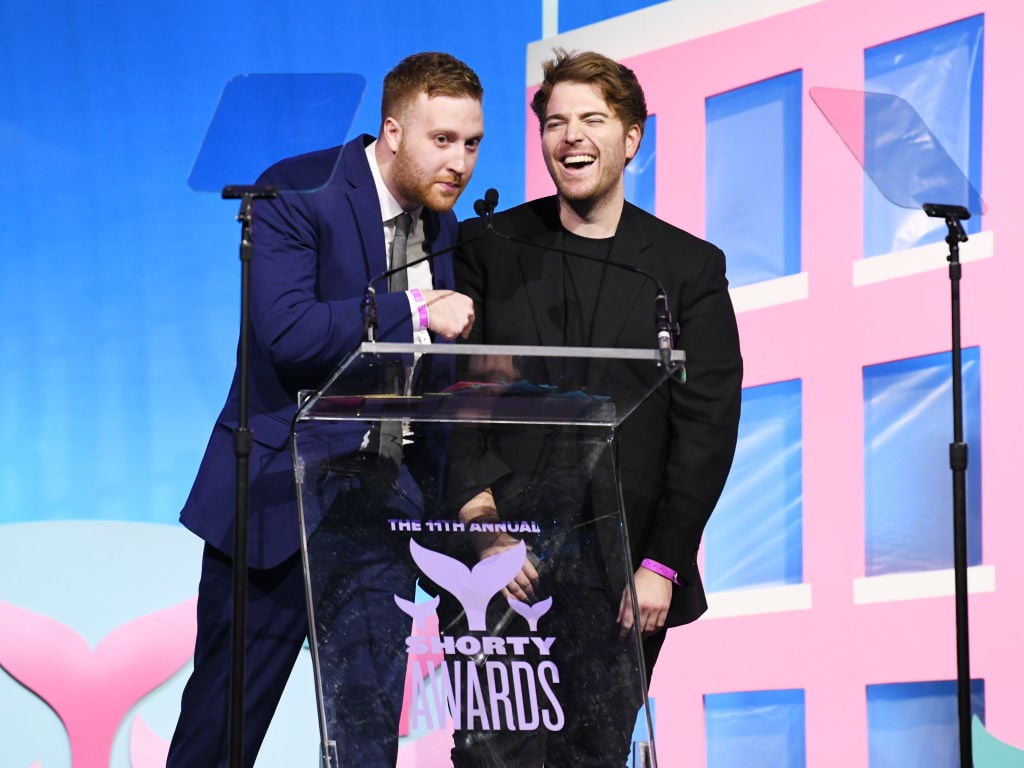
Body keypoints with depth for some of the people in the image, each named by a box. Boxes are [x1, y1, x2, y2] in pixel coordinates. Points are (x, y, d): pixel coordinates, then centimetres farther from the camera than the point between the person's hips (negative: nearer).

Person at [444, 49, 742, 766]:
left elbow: (707, 429, 2)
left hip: (621, 572, 0)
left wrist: (662, 565, -6)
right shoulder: (489, 248, 7)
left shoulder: (690, 268, 6)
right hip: (503, 556, 0)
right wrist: (483, 523, -10)